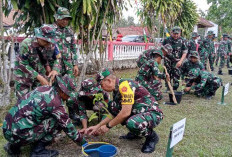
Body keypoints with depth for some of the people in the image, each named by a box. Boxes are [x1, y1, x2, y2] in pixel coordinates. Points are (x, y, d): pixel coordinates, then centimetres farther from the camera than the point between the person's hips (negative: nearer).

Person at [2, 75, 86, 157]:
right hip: (18, 134, -8)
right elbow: (67, 126, -6)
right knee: (58, 121, -4)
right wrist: (82, 142, 8)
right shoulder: (56, 103, -15)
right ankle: (38, 150, 2)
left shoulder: (43, 88, 8)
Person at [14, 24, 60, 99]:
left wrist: (55, 70, -26)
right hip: (23, 75, -3)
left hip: (40, 74, 4)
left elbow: (56, 58, -4)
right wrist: (38, 77, -31)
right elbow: (23, 65, -24)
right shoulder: (26, 44, -26)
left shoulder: (51, 45, -16)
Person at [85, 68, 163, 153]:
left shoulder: (125, 85, -22)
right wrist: (97, 126, 10)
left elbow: (125, 112, -27)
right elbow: (114, 113, 14)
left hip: (153, 113, -9)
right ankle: (134, 132, 12)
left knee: (132, 123, -38)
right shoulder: (116, 90, 6)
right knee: (111, 105, 2)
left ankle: (152, 136, -4)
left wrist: (108, 126, -14)